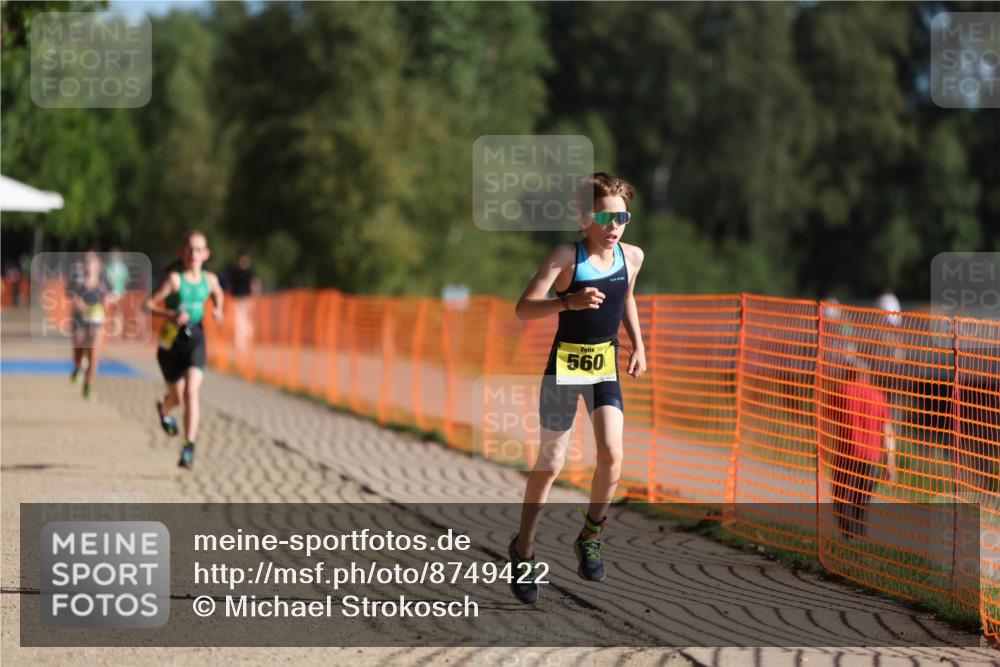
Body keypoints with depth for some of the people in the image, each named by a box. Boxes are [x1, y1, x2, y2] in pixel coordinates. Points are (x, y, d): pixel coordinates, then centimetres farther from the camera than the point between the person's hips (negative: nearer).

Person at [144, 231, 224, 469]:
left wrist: (218, 311, 4)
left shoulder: (209, 279, 0)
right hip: (171, 342, -1)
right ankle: (164, 408, 53)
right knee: (177, 398, 14)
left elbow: (218, 294, 24)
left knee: (191, 391, -18)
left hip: (195, 340, 1)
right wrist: (170, 314, -31)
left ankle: (189, 447, -18)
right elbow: (148, 304, -15)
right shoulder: (175, 279, -12)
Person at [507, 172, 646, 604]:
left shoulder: (632, 257, 0)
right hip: (565, 365, -3)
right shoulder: (567, 256, -16)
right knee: (550, 464, 4)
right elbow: (523, 309, -23)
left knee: (612, 455, -14)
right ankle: (523, 549, 22)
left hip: (606, 366, 3)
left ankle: (590, 537, 10)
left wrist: (638, 344, 13)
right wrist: (570, 302, -38)